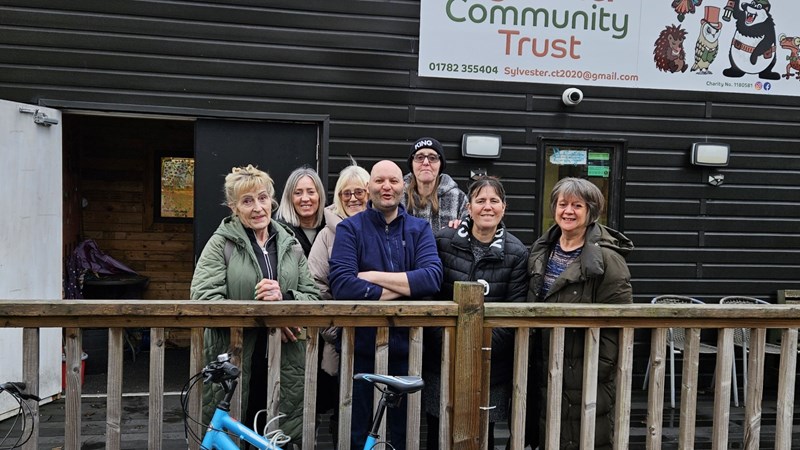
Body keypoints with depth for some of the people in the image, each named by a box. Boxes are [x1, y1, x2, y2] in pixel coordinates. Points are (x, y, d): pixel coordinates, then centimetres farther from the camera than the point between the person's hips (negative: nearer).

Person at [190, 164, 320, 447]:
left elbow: (313, 296, 6)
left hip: (285, 366, 3)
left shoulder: (290, 244, 10)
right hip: (233, 365, -3)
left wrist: (285, 299, -15)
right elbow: (204, 298, -12)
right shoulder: (221, 243, -1)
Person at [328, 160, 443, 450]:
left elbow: (432, 277, -12)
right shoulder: (349, 228, -2)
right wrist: (406, 288, -15)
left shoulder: (420, 229, 5)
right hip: (361, 347, -2)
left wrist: (374, 277, -15)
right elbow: (342, 285, -18)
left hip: (406, 346, 2)